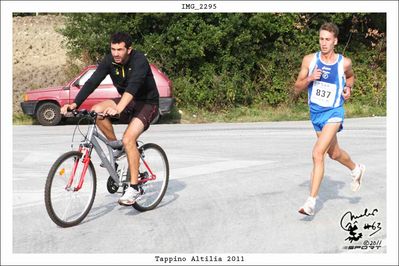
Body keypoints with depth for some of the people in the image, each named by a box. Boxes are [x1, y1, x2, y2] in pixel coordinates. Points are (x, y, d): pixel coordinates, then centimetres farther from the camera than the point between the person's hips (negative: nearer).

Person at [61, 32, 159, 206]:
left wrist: (118, 109, -58)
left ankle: (134, 188, -17)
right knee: (97, 111, -19)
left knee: (128, 139, -27)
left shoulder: (139, 61, -26)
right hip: (127, 102, 6)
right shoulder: (109, 60, -9)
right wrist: (74, 104, -30)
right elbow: (92, 82, -17)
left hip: (147, 104, -6)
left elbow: (133, 86, -41)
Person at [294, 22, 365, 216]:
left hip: (334, 113, -4)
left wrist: (348, 88, -2)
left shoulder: (344, 63, -7)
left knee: (317, 153, -20)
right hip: (316, 113, 4)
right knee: (334, 153, 22)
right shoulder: (309, 60, -5)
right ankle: (356, 170, 54)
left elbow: (350, 76, 18)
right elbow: (297, 89, -1)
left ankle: (311, 202, -16)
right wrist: (309, 79, -19)